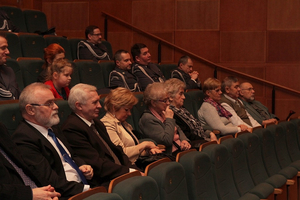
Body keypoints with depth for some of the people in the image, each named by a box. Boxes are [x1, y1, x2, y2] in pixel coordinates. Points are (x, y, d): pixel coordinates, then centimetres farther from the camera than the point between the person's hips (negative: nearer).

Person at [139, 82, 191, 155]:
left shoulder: (163, 113, 15)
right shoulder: (147, 119, -13)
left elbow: (178, 129, 25)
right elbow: (167, 141, -21)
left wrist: (184, 140, 2)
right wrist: (169, 119, -10)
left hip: (181, 148, 9)